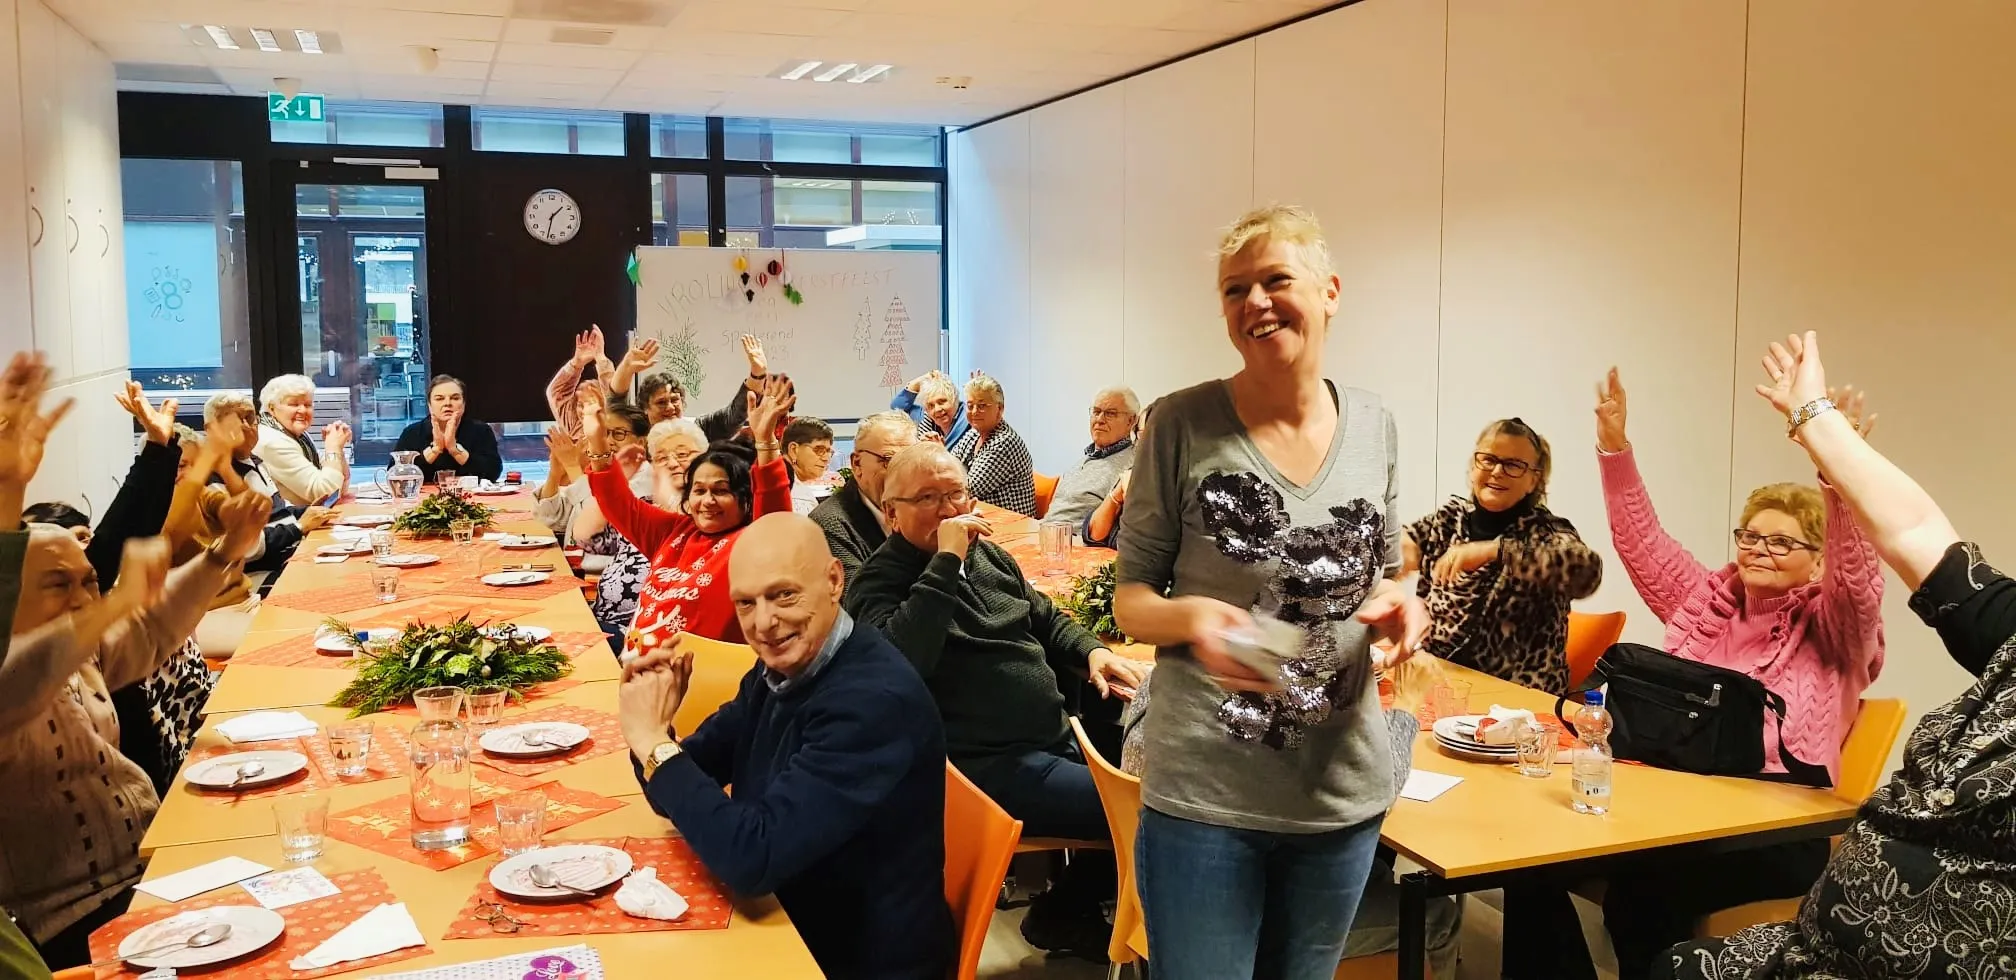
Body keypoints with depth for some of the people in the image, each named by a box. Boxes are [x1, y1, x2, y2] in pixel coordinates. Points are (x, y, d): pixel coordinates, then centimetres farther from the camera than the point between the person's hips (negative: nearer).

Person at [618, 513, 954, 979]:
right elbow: (677, 796, 6)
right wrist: (654, 732, -14)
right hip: (786, 928, 6)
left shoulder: (875, 700, -27)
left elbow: (752, 858, -30)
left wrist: (653, 742, -22)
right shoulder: (781, 666, -1)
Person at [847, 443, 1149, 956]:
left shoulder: (987, 554, 14)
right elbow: (902, 659, -30)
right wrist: (946, 562, -27)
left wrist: (1093, 651, 8)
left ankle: (1072, 908, 22)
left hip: (1058, 737, 9)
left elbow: (1046, 618, 28)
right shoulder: (881, 582, -9)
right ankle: (1063, 913, 10)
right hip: (991, 764, -9)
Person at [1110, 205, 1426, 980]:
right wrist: (1190, 617, -25)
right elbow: (1129, 598, -4)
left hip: (1343, 790, 4)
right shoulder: (1184, 425, -10)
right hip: (1204, 793, -4)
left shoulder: (1374, 428, 2)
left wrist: (1399, 607, -9)